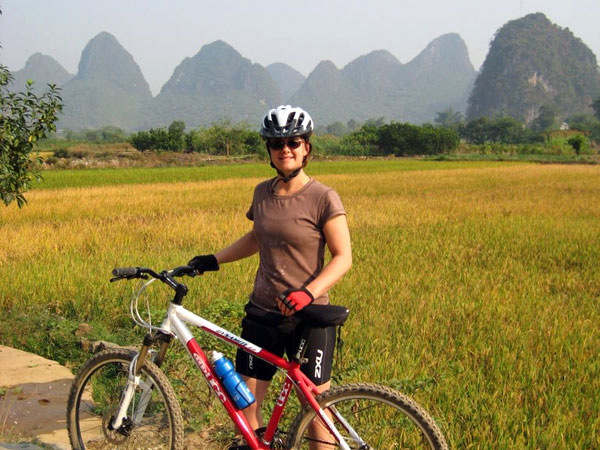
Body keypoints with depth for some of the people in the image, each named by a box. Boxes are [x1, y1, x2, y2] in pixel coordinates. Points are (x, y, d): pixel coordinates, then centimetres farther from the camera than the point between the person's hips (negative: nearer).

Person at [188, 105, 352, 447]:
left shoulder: (323, 198, -10)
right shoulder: (263, 192, 6)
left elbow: (343, 257, -12)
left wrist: (308, 292, -26)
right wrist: (214, 259, 17)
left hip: (308, 317, -5)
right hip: (262, 313, 5)